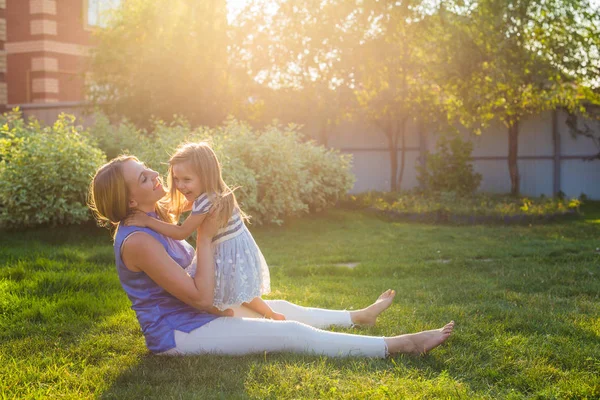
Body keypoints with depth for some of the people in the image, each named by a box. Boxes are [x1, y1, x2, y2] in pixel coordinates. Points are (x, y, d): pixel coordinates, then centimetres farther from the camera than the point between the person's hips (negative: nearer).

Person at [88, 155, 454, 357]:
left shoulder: (152, 223, 5)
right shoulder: (137, 241, -27)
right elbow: (201, 297, -26)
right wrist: (206, 237, -23)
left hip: (192, 314, 10)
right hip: (177, 334, -10)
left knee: (280, 308, 19)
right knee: (293, 333, -11)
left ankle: (360, 316, 42)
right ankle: (400, 346, -6)